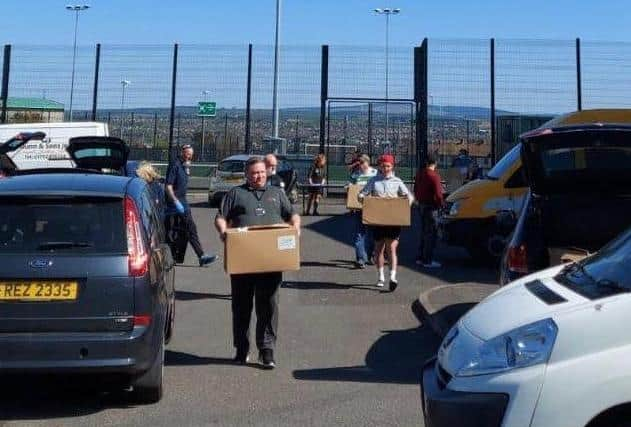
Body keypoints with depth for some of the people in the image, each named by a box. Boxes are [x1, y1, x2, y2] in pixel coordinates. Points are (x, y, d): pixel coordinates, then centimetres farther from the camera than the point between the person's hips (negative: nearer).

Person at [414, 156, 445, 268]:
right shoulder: (434, 175, -18)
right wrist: (441, 204, -4)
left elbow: (415, 189, 18)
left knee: (424, 232, 18)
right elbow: (437, 193, -20)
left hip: (421, 205, 8)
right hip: (430, 207, -8)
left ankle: (420, 258, 22)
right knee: (430, 233, -3)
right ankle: (428, 261, -2)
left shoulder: (419, 173, 8)